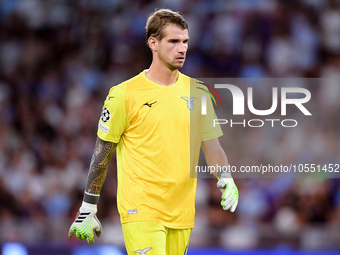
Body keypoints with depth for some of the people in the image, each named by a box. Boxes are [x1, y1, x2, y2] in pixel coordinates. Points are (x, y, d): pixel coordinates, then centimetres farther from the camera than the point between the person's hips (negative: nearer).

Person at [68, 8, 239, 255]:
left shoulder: (197, 92, 9)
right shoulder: (125, 94, -5)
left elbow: (211, 145, 13)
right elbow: (102, 153, 0)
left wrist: (226, 181, -6)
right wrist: (87, 209, 2)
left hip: (182, 214, 5)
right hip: (141, 212, -5)